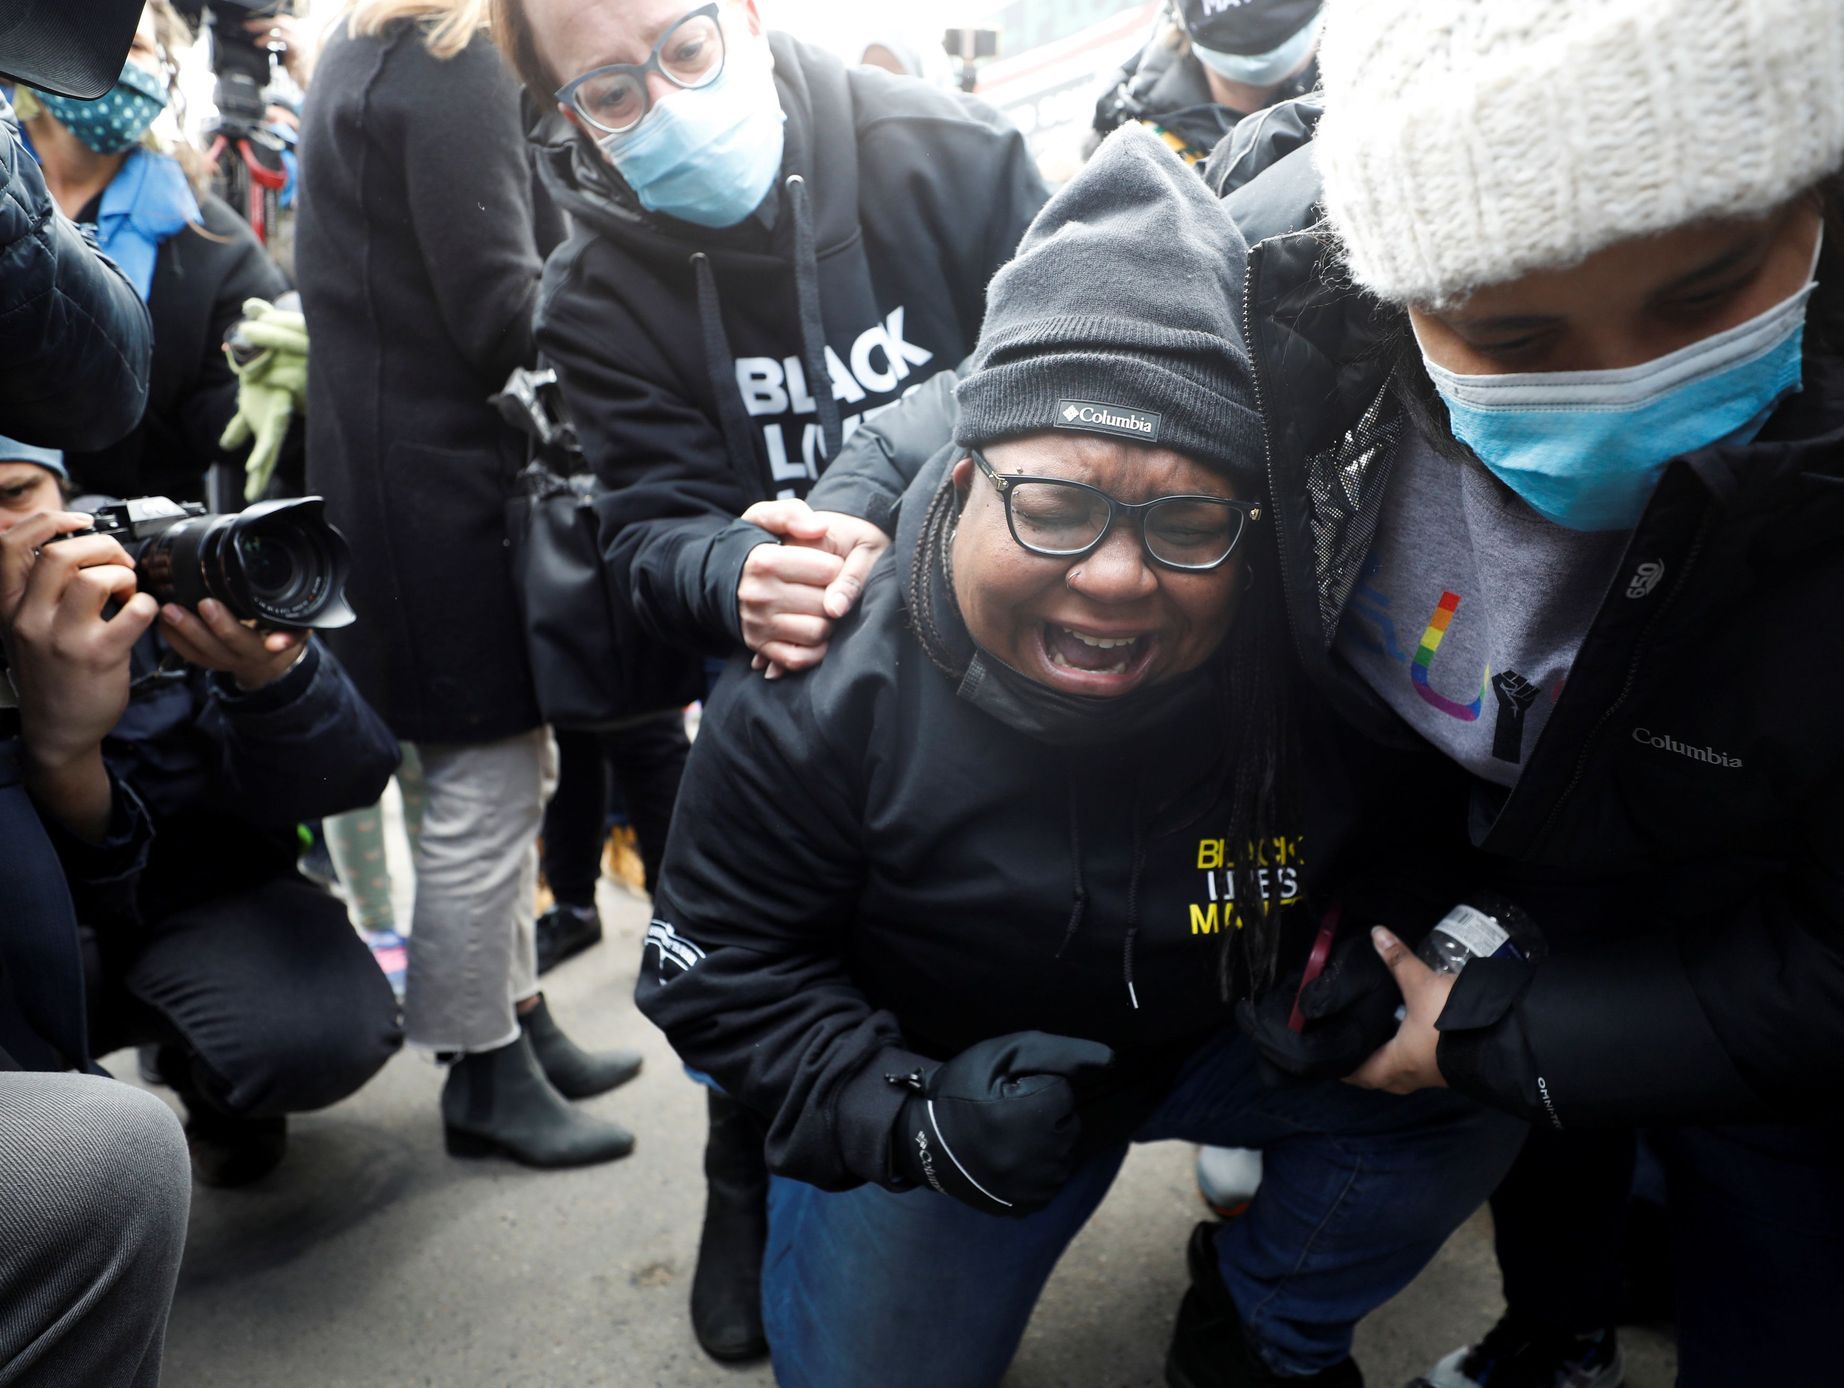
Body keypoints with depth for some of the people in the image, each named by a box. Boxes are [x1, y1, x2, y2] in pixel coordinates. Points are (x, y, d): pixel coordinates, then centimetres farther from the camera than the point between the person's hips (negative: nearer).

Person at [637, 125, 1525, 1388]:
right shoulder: (825, 689, -28)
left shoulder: (1294, 659, -23)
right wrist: (908, 1118, -30)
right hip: (927, 1080, -1)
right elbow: (722, 964, -17)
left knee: (1478, 1065, -14)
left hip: (1213, 1037, 2)